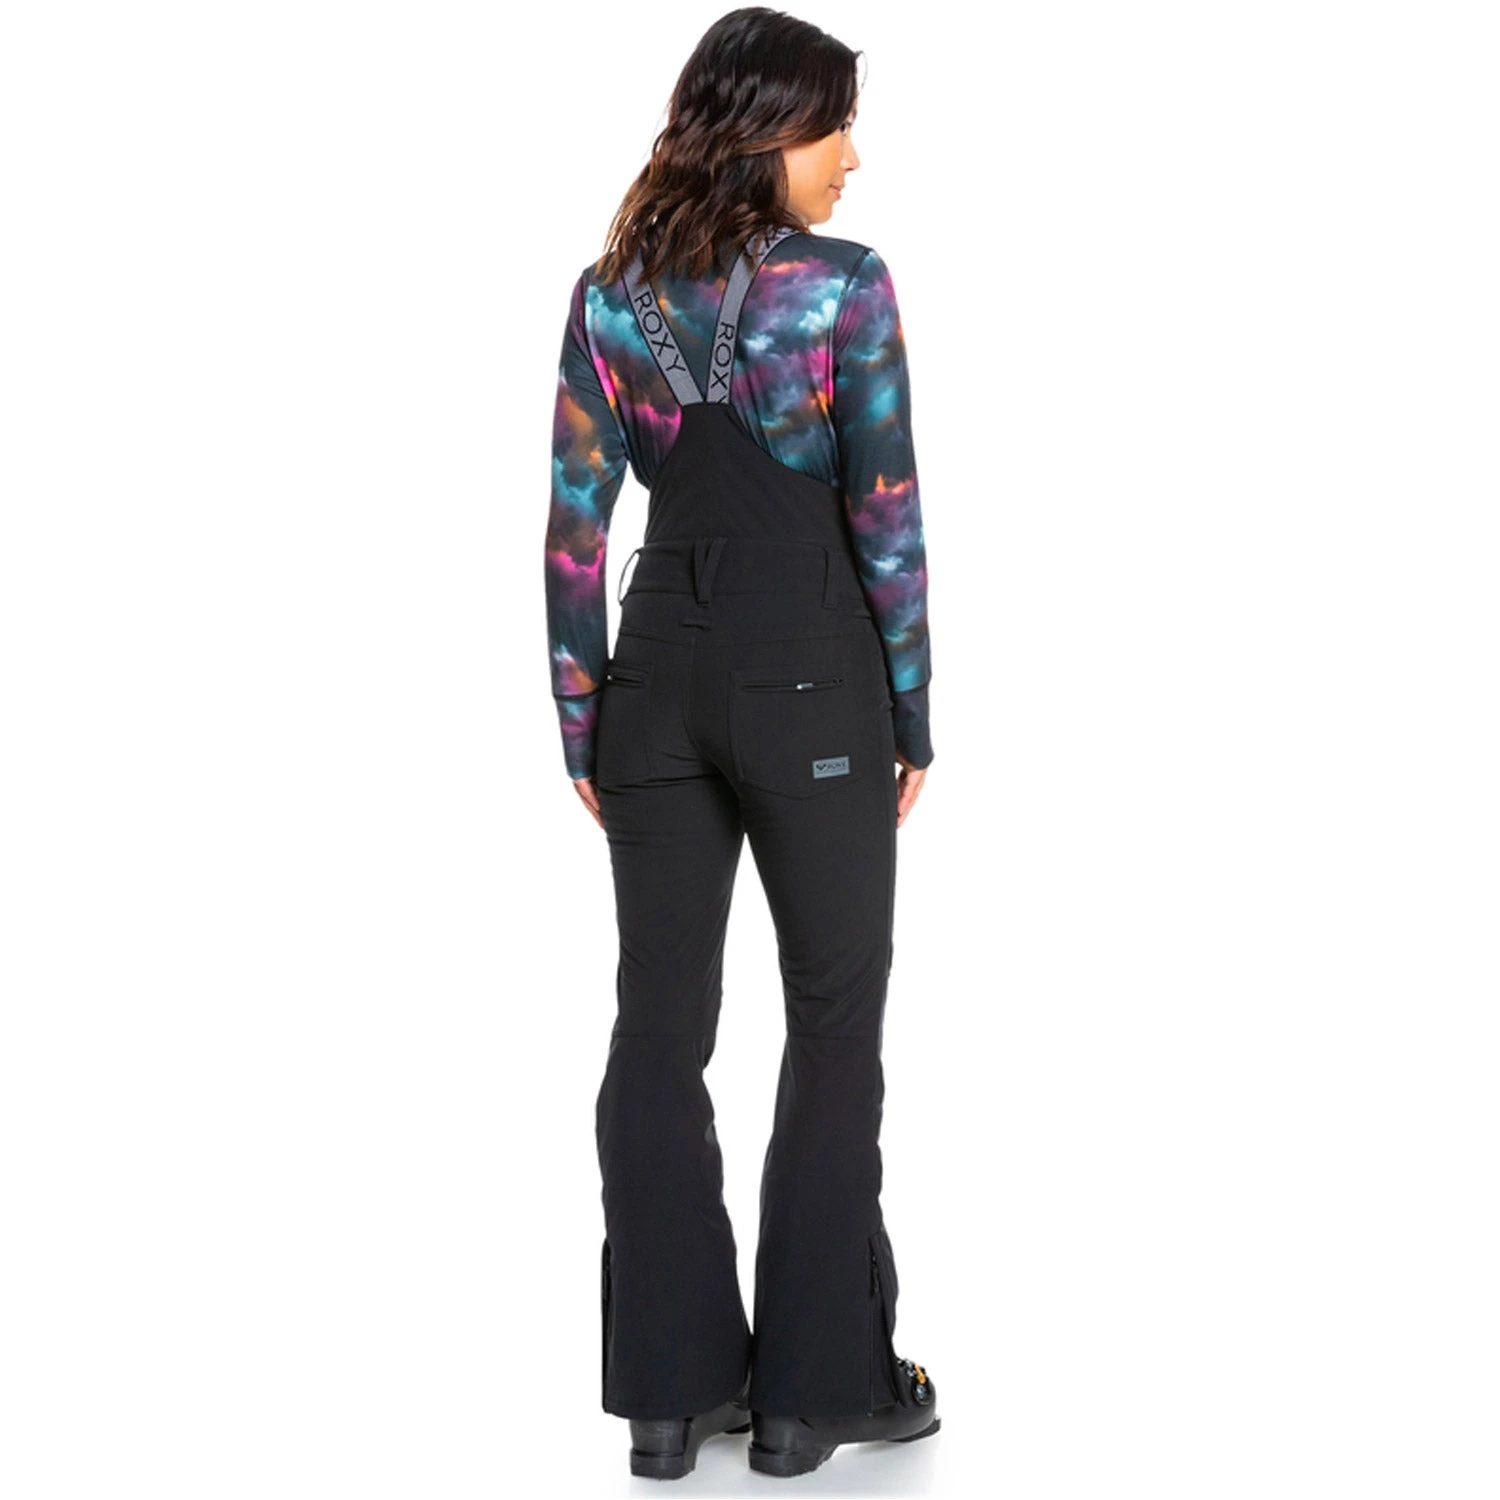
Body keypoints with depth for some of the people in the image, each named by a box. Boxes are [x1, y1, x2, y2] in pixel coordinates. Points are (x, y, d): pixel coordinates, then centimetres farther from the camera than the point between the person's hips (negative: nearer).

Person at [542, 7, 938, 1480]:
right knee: (833, 1025, 9)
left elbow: (575, 522, 2)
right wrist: (911, 715, 0)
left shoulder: (609, 294, 3)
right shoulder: (849, 286, -10)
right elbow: (886, 519, -10)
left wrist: (580, 722, 9)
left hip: (660, 675, 4)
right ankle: (815, 1385, 15)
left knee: (659, 1024, 9)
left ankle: (670, 1387, 15)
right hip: (810, 678, -4)